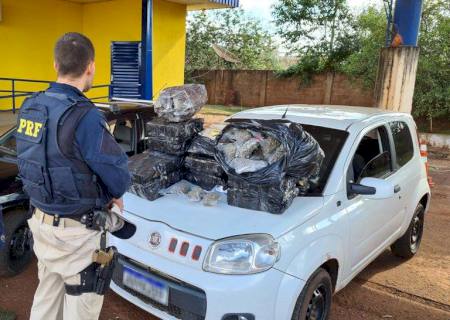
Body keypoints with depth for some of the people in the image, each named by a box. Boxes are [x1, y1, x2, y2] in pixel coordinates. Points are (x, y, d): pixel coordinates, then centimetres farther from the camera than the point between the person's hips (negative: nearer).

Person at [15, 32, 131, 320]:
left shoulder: (30, 108, 0)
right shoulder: (83, 116, -26)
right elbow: (119, 177, -20)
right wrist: (111, 194, 5)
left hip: (41, 220, 8)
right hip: (75, 231, -7)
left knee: (47, 294, 25)